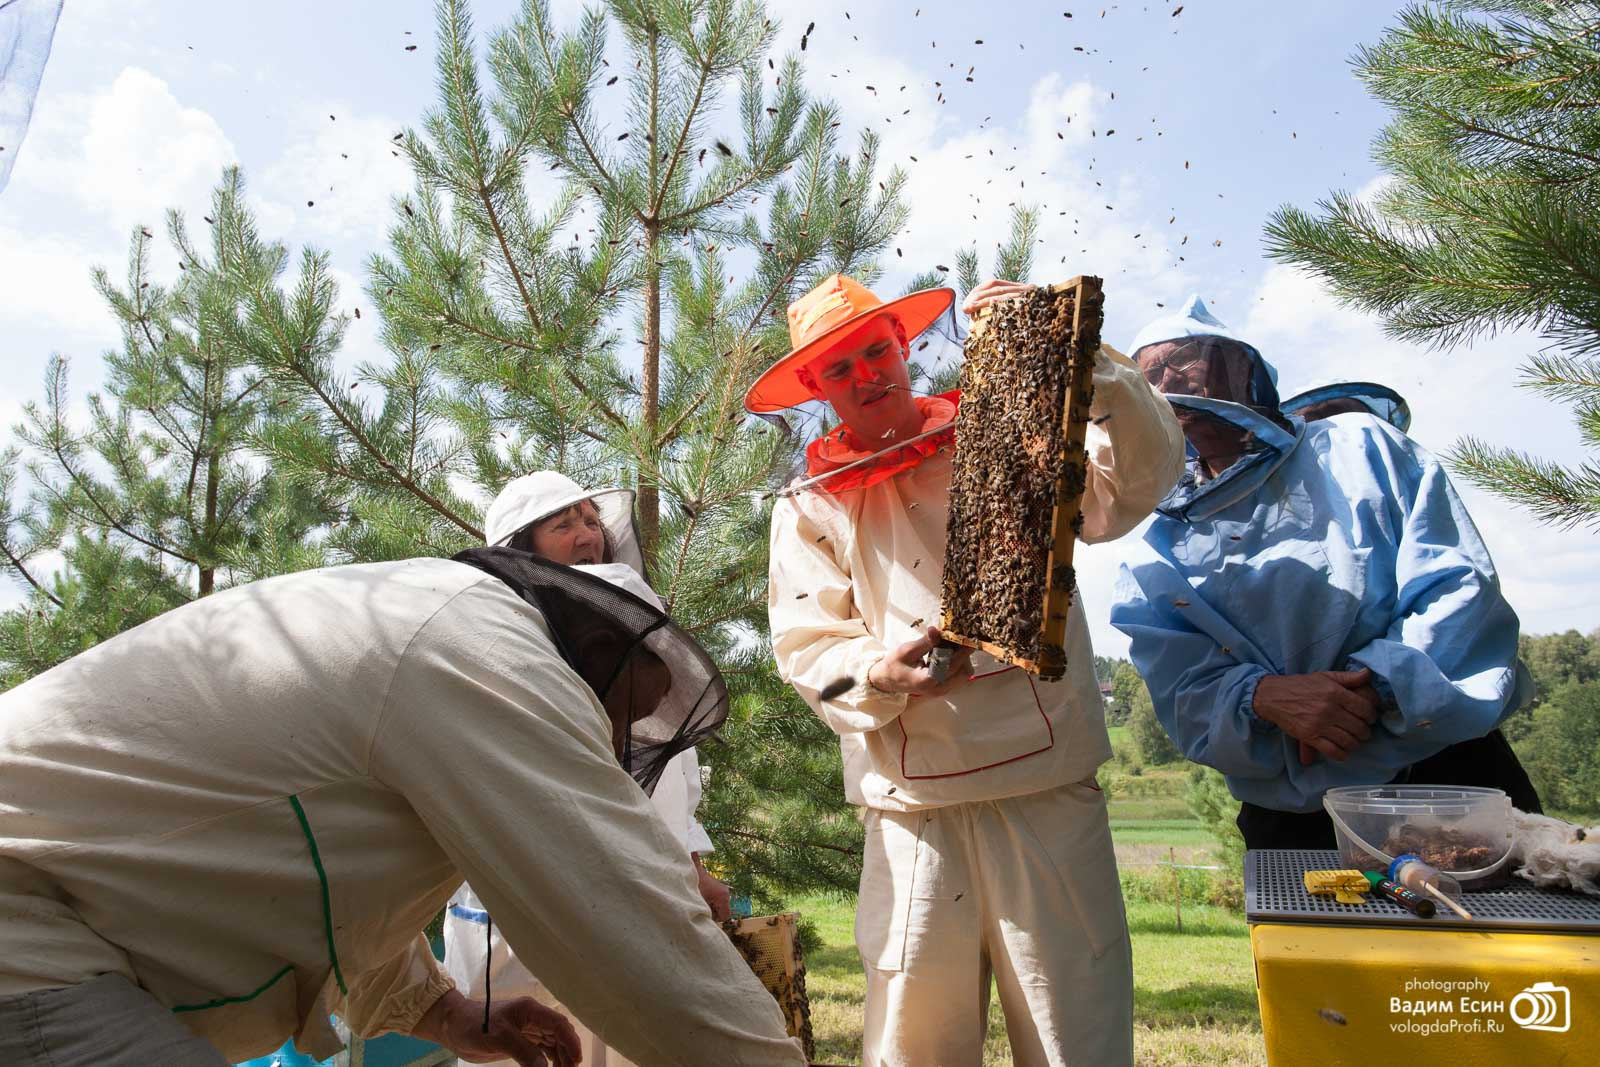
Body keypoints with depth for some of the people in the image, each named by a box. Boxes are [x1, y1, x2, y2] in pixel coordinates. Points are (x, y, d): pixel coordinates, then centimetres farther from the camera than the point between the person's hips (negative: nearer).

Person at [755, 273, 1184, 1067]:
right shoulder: (811, 510, 10)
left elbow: (1137, 479, -5)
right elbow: (807, 647, 4)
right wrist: (879, 676, -16)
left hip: (1049, 794, 0)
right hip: (913, 814, 1)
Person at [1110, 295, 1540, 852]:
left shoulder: (1358, 445, 2)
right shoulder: (1154, 560, 3)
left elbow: (1462, 583, -6)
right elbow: (1186, 697, -6)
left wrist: (1374, 683, -22)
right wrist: (1265, 696, -27)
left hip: (1449, 770, 0)